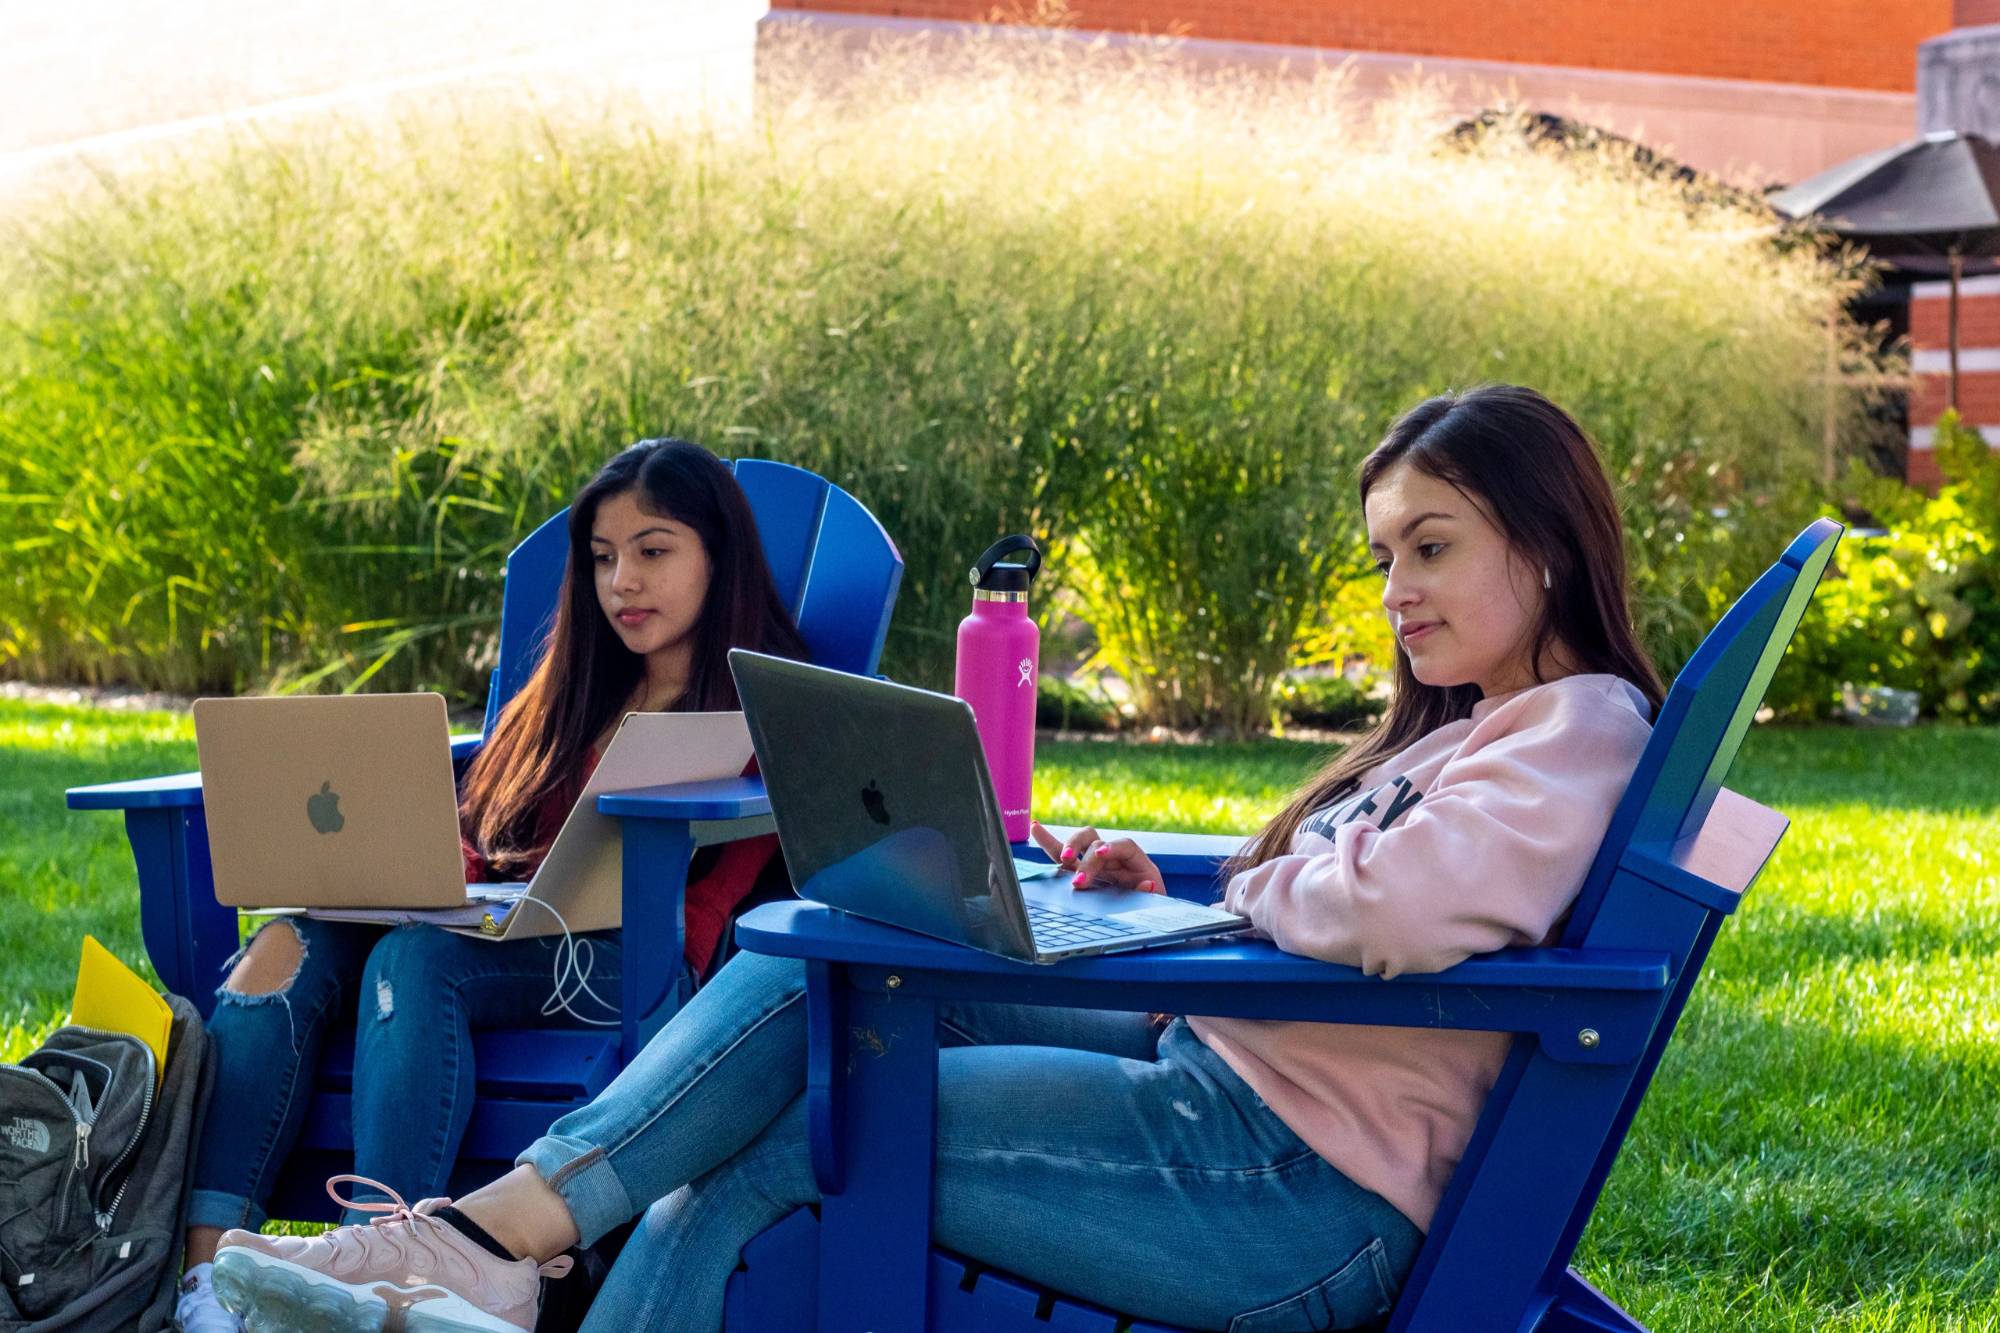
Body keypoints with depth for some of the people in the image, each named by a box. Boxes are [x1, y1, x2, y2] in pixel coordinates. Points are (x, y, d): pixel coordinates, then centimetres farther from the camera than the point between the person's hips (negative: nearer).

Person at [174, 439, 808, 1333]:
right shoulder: (568, 698, 29)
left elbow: (703, 918, -6)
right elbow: (465, 848, 21)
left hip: (629, 963, -6)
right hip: (499, 933, 6)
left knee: (417, 959, -34)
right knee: (291, 946, -23)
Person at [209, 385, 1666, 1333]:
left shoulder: (1578, 726, -9)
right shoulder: (1461, 728, 23)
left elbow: (1407, 912, -28)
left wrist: (1263, 889, -8)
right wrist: (1164, 898, 3)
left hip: (1299, 1191, -10)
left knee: (787, 1136, -12)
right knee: (820, 958, -1)